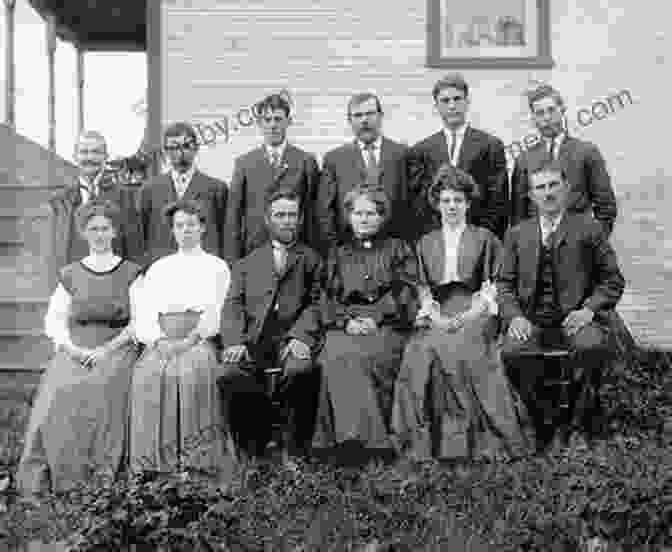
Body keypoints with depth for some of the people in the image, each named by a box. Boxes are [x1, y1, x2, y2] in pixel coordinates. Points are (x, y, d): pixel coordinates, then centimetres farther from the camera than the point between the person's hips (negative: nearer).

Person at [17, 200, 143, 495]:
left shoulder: (131, 273, 9)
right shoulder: (70, 275, 16)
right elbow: (54, 319, 10)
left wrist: (107, 349, -11)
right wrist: (71, 348, -8)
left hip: (117, 349, -2)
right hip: (75, 350, 2)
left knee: (102, 390, -33)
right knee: (59, 393, -28)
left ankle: (102, 475, -27)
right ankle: (52, 477, -21)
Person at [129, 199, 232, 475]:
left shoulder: (216, 266, 16)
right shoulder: (158, 269, 23)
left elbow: (216, 314, 2)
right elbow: (144, 317, 12)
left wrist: (191, 339, -13)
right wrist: (159, 341, -8)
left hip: (200, 341, -2)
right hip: (162, 342, 2)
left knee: (194, 370, -35)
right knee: (147, 373, -30)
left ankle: (195, 460, -32)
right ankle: (152, 462, -27)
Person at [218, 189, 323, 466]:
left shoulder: (312, 260, 20)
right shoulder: (248, 262, 26)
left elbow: (316, 305, 6)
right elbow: (234, 305, 13)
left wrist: (300, 337, -13)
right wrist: (235, 341, -7)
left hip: (293, 338, -1)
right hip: (252, 341, 2)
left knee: (302, 371, -34)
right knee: (232, 377, -29)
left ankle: (294, 451, -13)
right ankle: (251, 449, -5)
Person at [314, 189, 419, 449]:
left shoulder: (398, 249, 17)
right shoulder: (339, 254, 24)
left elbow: (405, 292, 4)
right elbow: (329, 297, 13)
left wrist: (375, 319, -11)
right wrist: (346, 321, -8)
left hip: (388, 326, -2)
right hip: (345, 327, 2)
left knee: (361, 356, -33)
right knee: (337, 355, -31)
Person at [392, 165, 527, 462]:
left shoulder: (484, 238, 15)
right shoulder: (426, 243, 22)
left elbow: (492, 288, 6)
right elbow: (423, 290, 14)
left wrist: (467, 315, -11)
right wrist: (435, 316, -7)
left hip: (475, 313, -2)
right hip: (438, 317, 2)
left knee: (458, 349, -35)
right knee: (421, 351, -30)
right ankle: (426, 443, -24)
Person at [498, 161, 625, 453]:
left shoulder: (589, 228, 11)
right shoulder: (517, 234, 17)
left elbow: (613, 280, 9)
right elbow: (504, 283, 12)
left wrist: (589, 310, -9)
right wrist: (514, 316, -7)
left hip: (575, 319, -1)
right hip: (531, 322, 1)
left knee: (593, 346, -34)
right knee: (511, 353, -30)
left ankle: (579, 423, -12)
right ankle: (541, 427, -10)